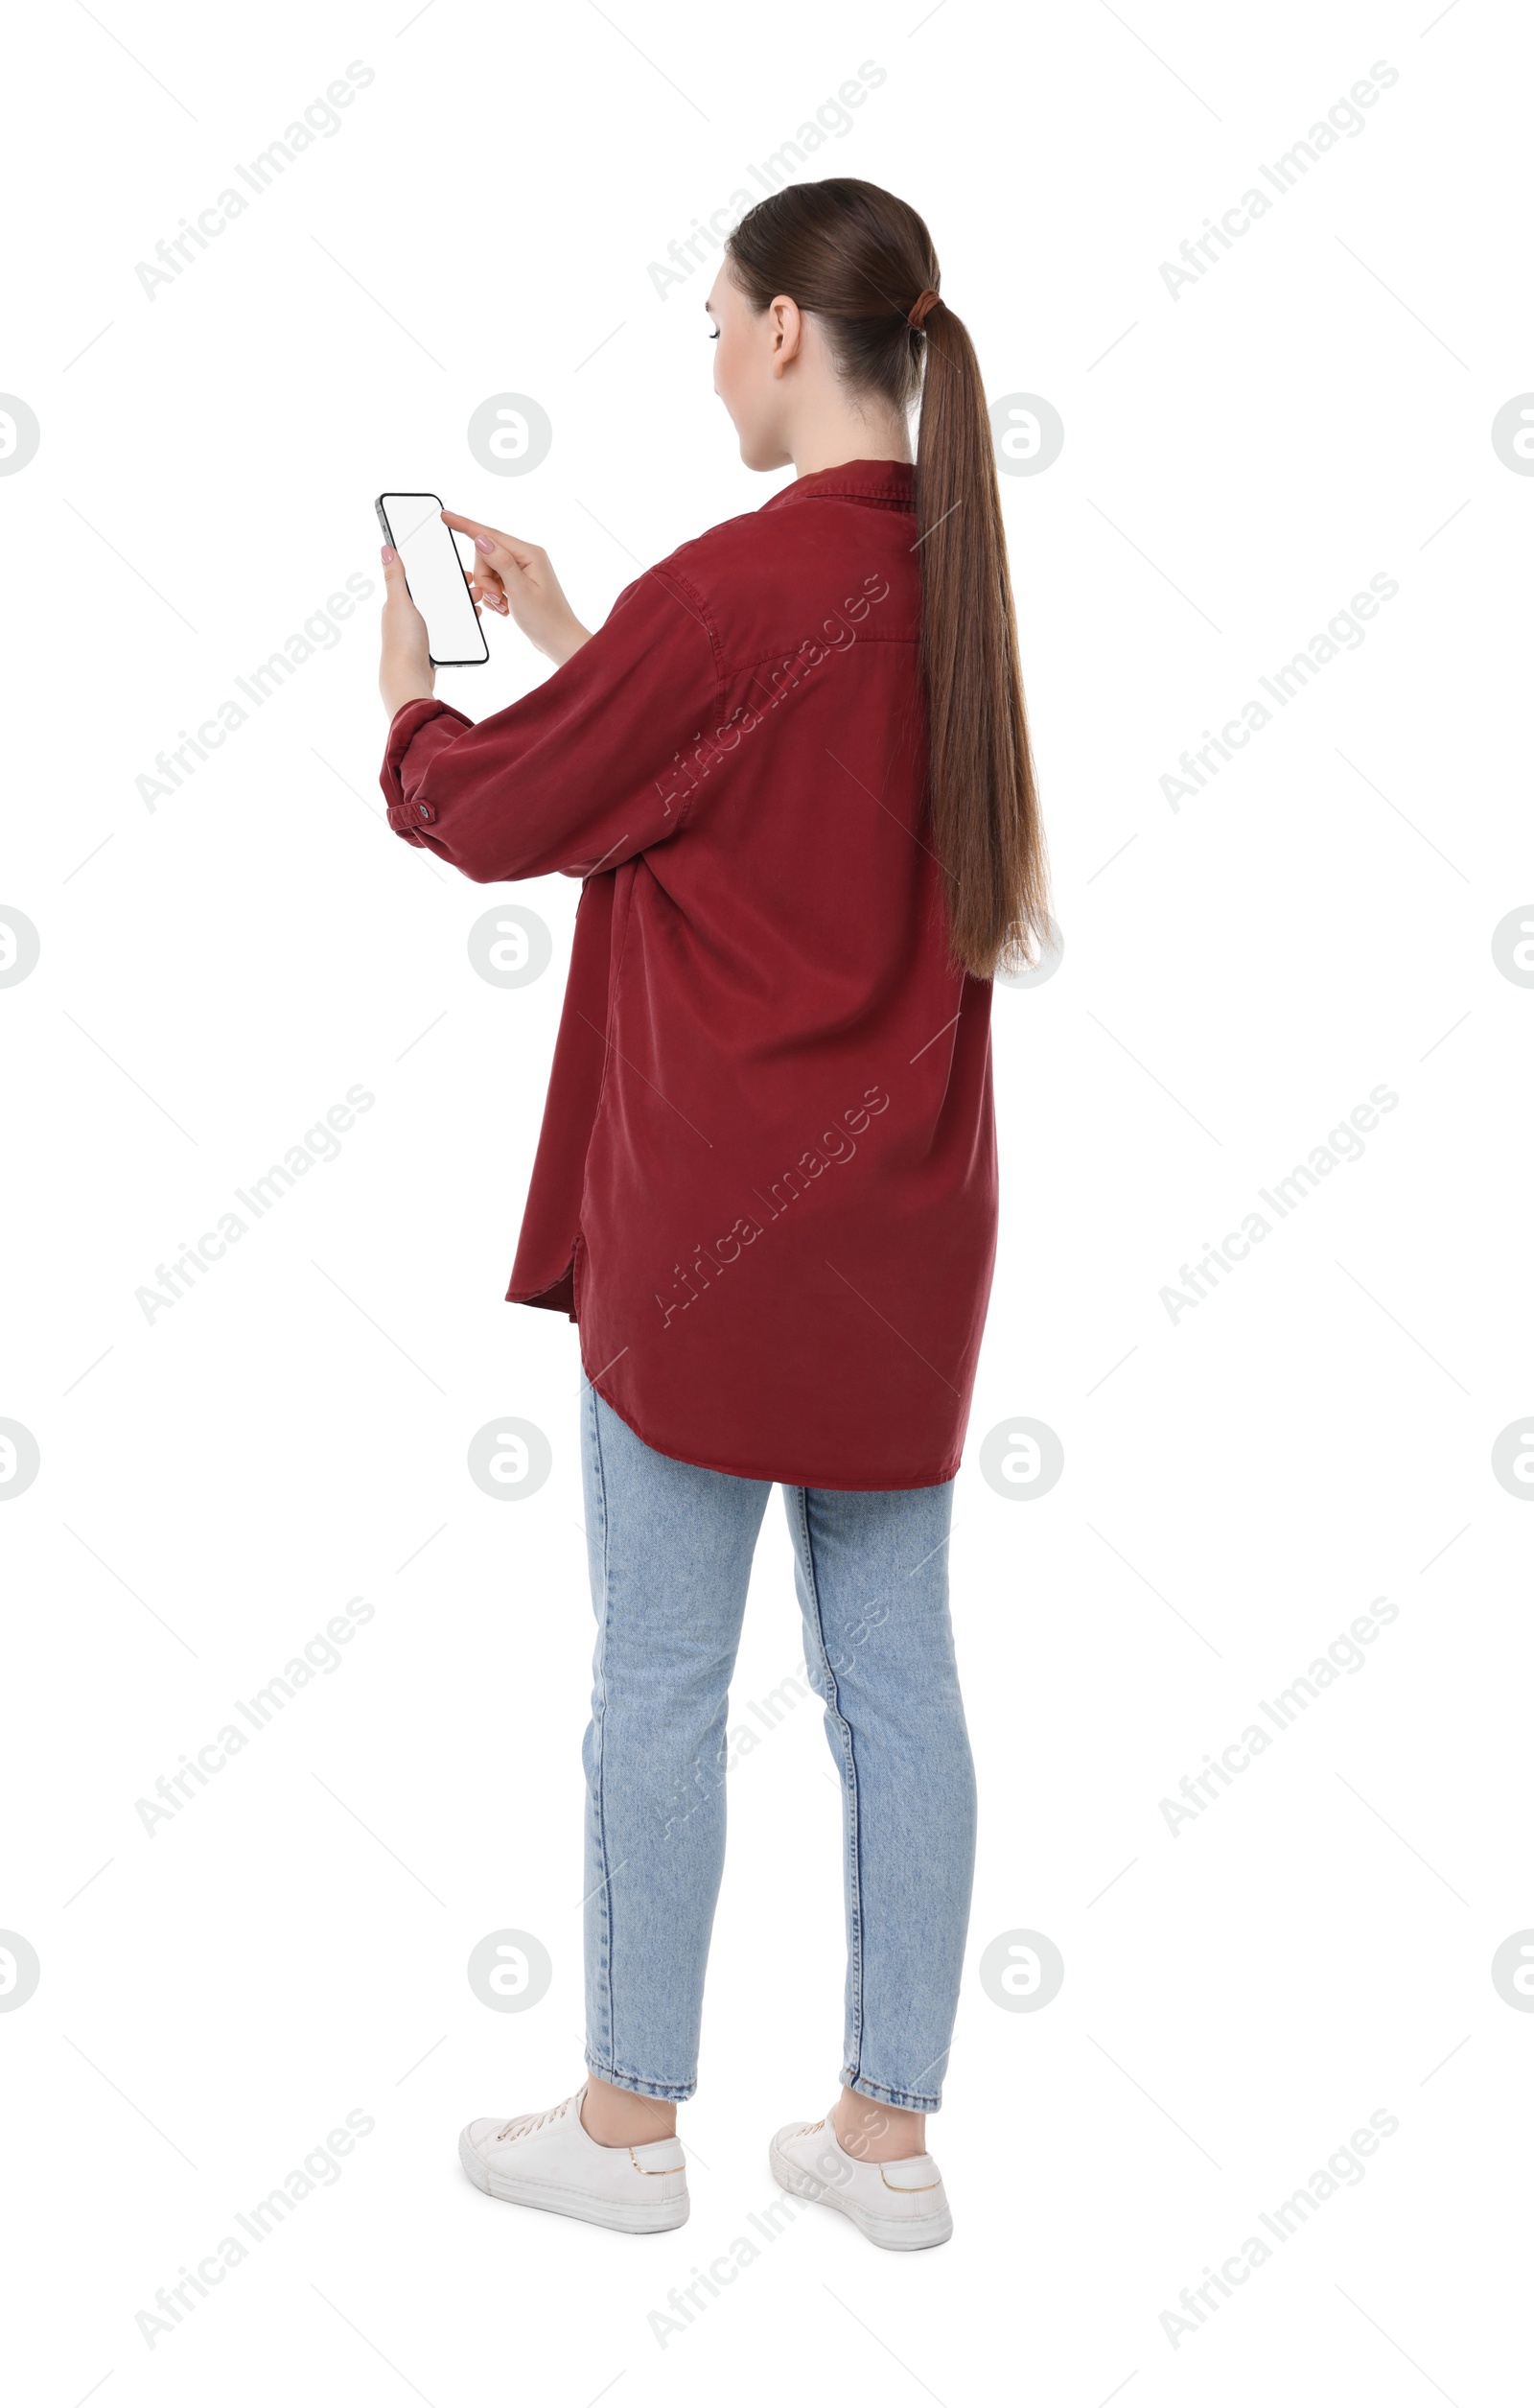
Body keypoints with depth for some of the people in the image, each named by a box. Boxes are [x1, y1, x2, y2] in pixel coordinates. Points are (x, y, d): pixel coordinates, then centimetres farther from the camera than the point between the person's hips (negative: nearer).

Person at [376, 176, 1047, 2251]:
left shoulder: (744, 582, -16)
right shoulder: (948, 576, 9)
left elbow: (498, 808, -6)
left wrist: (411, 691, 14)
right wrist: (562, 636, 22)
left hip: (719, 1217, -7)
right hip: (905, 1214, 8)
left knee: (661, 1677, 6)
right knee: (894, 1673, 11)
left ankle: (630, 2122, 21)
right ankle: (891, 2133, 22)